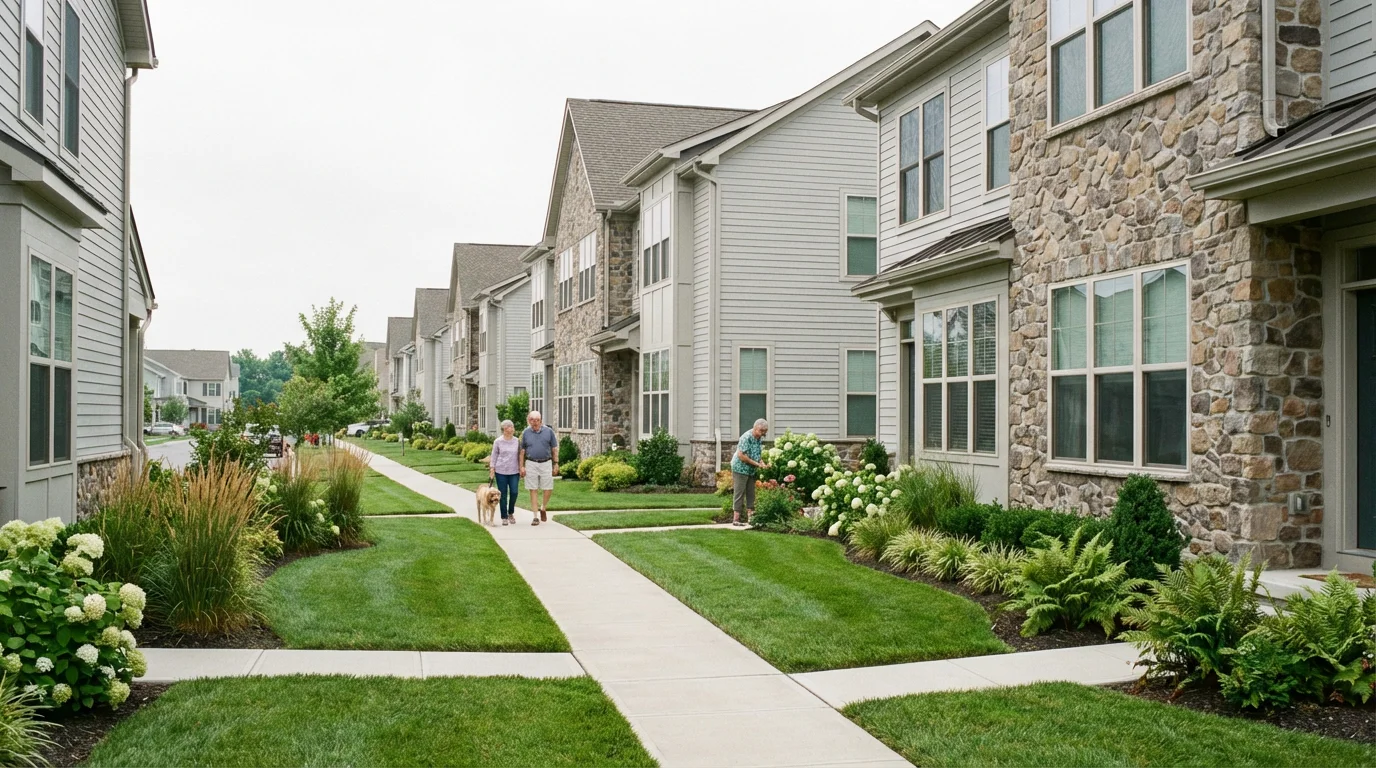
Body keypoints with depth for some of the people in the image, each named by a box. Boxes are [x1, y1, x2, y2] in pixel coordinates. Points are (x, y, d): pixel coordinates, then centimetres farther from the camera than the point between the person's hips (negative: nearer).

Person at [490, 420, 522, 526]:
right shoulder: (498, 441, 1)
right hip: (501, 471, -2)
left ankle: (511, 513, 18)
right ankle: (504, 517, 12)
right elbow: (494, 456, 5)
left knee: (514, 492, -5)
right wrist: (492, 469, 0)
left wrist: (521, 468, 9)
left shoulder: (517, 441, 6)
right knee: (503, 494, 1)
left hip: (514, 471, 2)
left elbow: (519, 456, 13)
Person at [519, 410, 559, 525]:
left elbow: (554, 449, 6)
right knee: (533, 490, 2)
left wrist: (556, 464, 2)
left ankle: (543, 508, 26)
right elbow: (522, 451, 8)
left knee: (548, 489, -1)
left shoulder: (548, 431, 1)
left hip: (546, 464, 0)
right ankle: (536, 517, 7)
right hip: (531, 464, 0)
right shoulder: (526, 433, 4)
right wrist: (522, 466, 2)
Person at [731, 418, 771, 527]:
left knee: (751, 493, 10)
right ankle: (736, 519, -3)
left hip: (751, 470, 8)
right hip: (740, 468, -8)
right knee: (739, 493, -5)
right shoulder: (746, 438, -21)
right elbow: (741, 455, -25)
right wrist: (756, 464, -21)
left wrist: (762, 464, -2)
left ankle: (750, 514, 16)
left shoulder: (759, 438, 6)